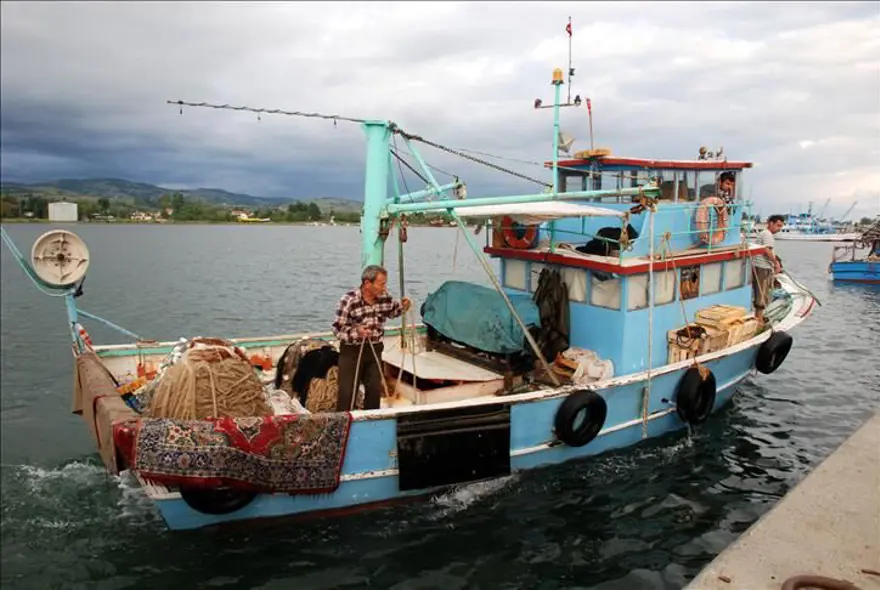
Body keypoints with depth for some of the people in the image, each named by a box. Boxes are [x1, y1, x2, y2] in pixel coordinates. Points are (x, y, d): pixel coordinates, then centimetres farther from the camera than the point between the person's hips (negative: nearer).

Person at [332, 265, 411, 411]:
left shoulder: (385, 296, -4)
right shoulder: (348, 300, -20)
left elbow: (391, 312, 17)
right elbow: (338, 329, -16)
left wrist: (402, 306, -4)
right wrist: (356, 332, -34)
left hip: (375, 350, 5)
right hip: (352, 351, -5)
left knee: (375, 390, 11)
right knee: (347, 393, -3)